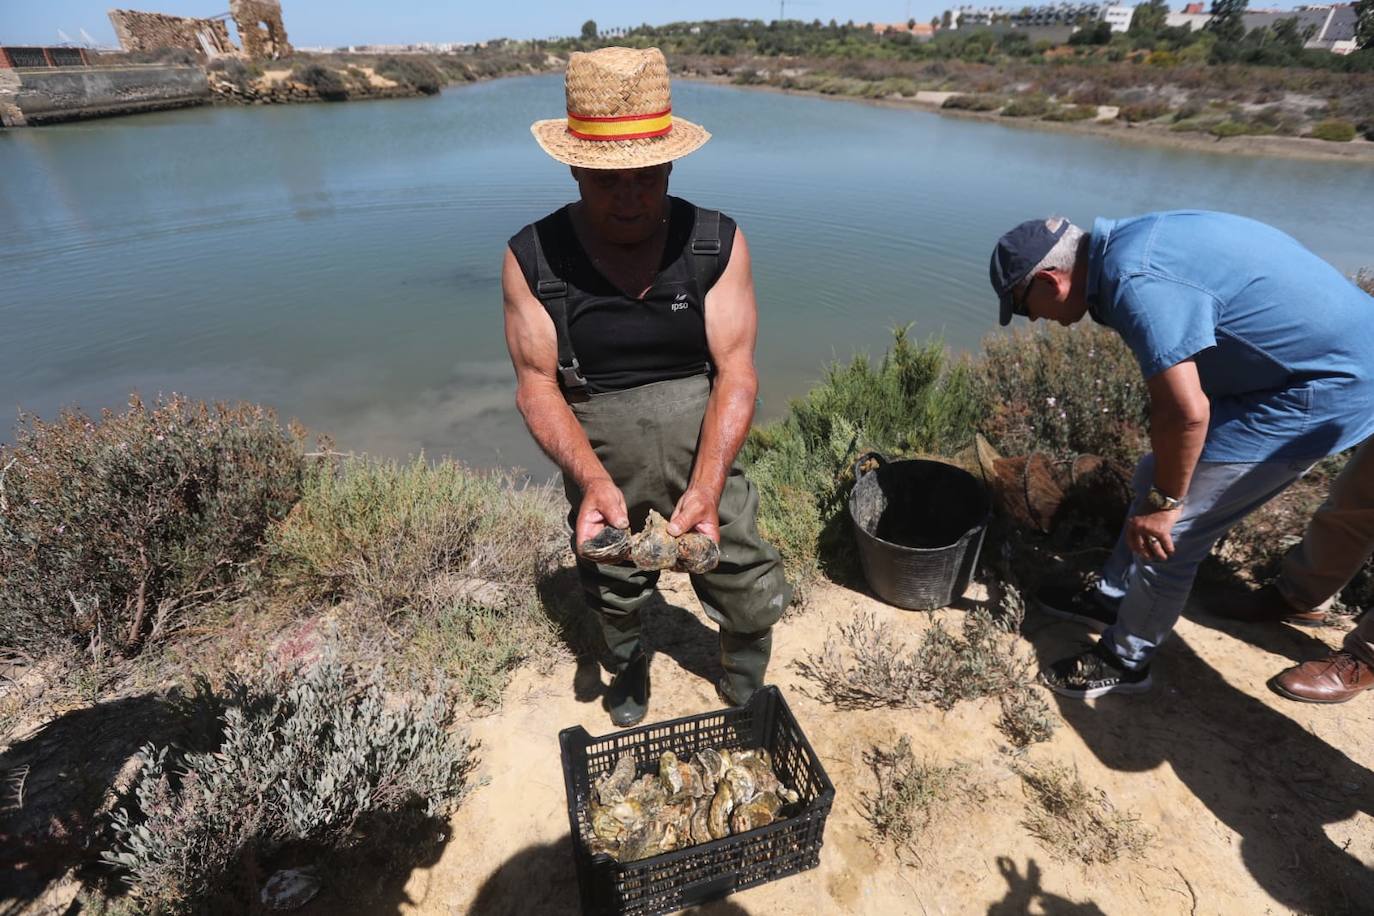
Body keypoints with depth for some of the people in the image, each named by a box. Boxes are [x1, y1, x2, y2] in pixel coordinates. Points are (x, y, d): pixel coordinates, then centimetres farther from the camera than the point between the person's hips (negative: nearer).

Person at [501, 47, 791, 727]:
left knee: (752, 603, 10)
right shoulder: (533, 258, -11)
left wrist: (705, 487, -30)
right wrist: (595, 482, -31)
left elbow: (735, 372, -16)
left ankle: (747, 699, 45)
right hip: (598, 464, 1)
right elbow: (536, 385, -14)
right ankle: (628, 672, 59)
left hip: (704, 453, 0)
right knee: (614, 599, 24)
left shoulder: (718, 244, -10)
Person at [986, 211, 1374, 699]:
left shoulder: (1138, 284, -30)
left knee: (1168, 533, -4)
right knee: (1155, 478, 17)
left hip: (1319, 392, -10)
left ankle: (1124, 662, 15)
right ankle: (1112, 598, 34)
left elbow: (1186, 412, -32)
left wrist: (1162, 504, -16)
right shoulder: (1126, 245, 2)